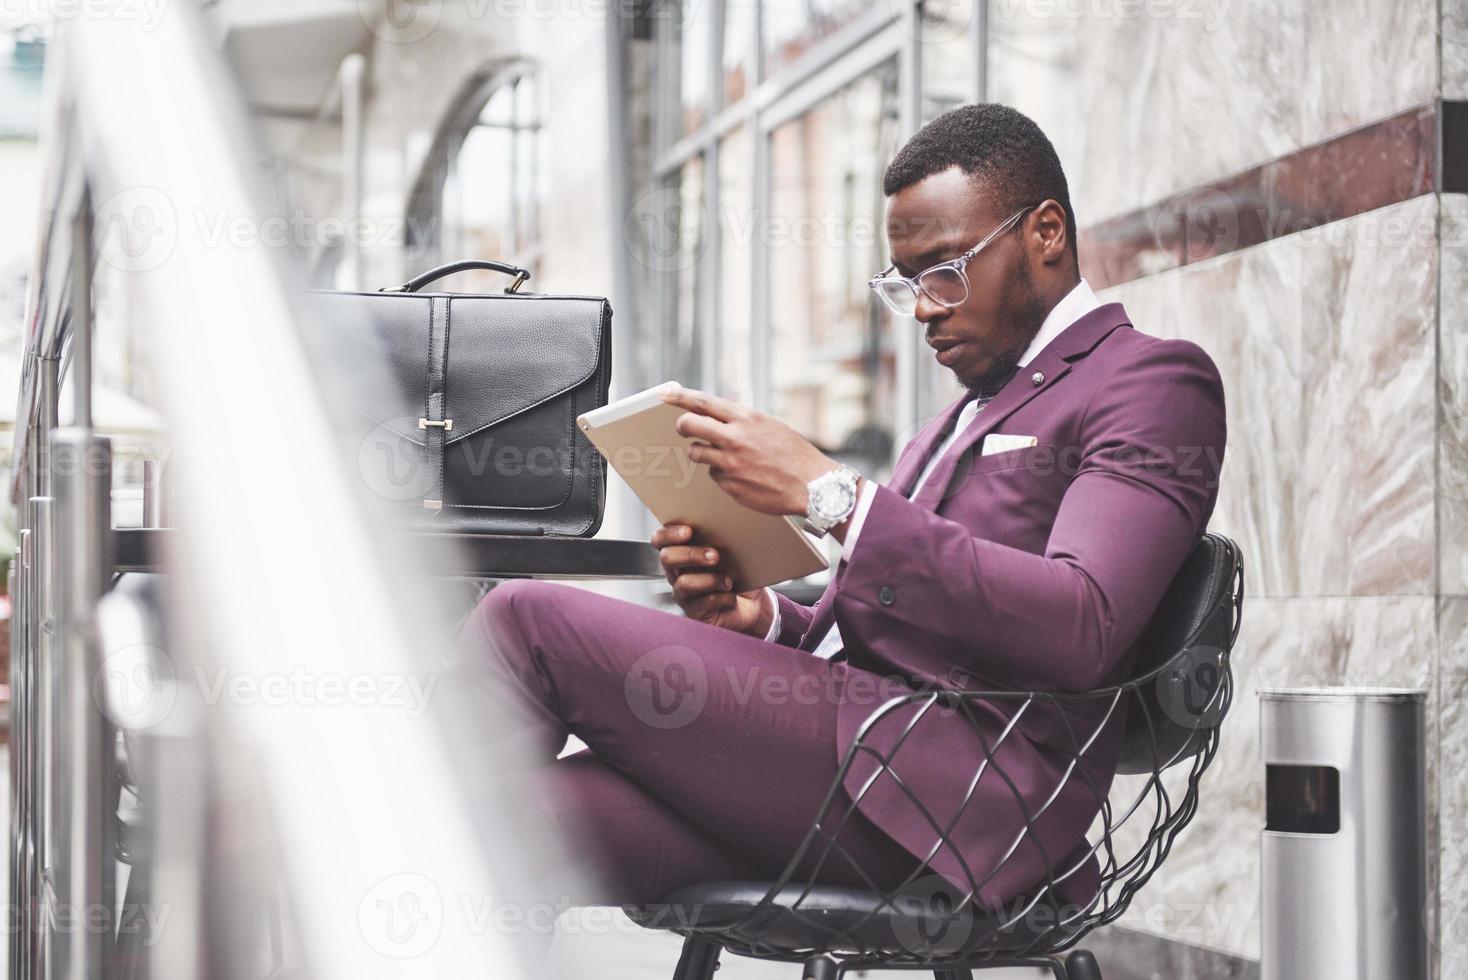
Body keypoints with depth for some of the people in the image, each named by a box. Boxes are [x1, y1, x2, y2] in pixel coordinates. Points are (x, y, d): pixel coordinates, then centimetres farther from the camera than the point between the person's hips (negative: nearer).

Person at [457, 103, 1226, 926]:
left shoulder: (1155, 380, 2)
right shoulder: (972, 412, 32)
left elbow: (1080, 627, -16)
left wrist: (827, 493, -15)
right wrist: (764, 618, 5)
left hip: (948, 788, -9)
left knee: (528, 620, -13)